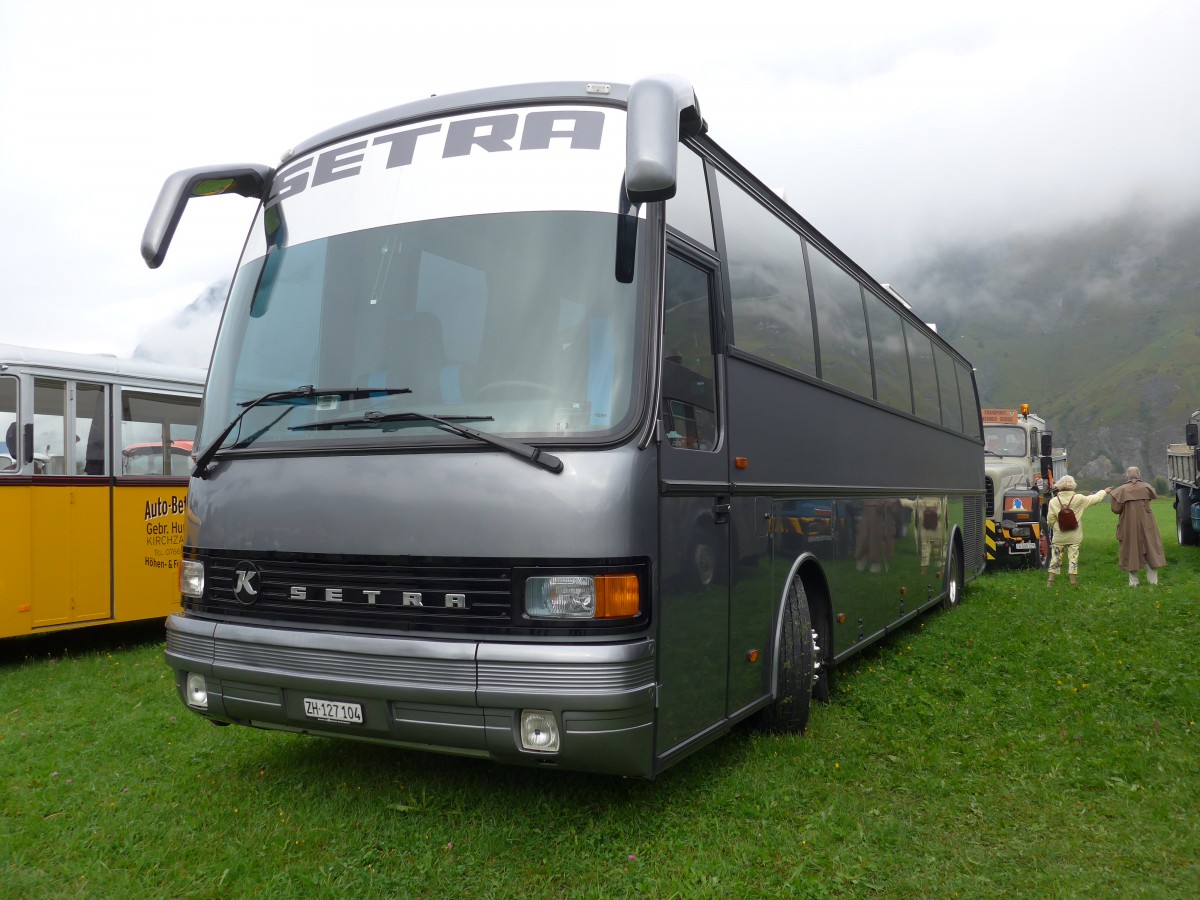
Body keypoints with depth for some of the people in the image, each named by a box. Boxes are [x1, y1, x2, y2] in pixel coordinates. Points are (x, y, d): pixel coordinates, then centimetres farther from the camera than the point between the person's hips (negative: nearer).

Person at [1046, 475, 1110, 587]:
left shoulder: (1053, 501, -11)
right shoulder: (1079, 499, -9)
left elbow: (1050, 521, -8)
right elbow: (1095, 498, 7)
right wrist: (1105, 491, 26)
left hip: (1059, 536, 0)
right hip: (1074, 537, 0)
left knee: (1055, 557, 9)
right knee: (1073, 557, 7)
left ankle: (1050, 580, 9)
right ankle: (1073, 581, 9)